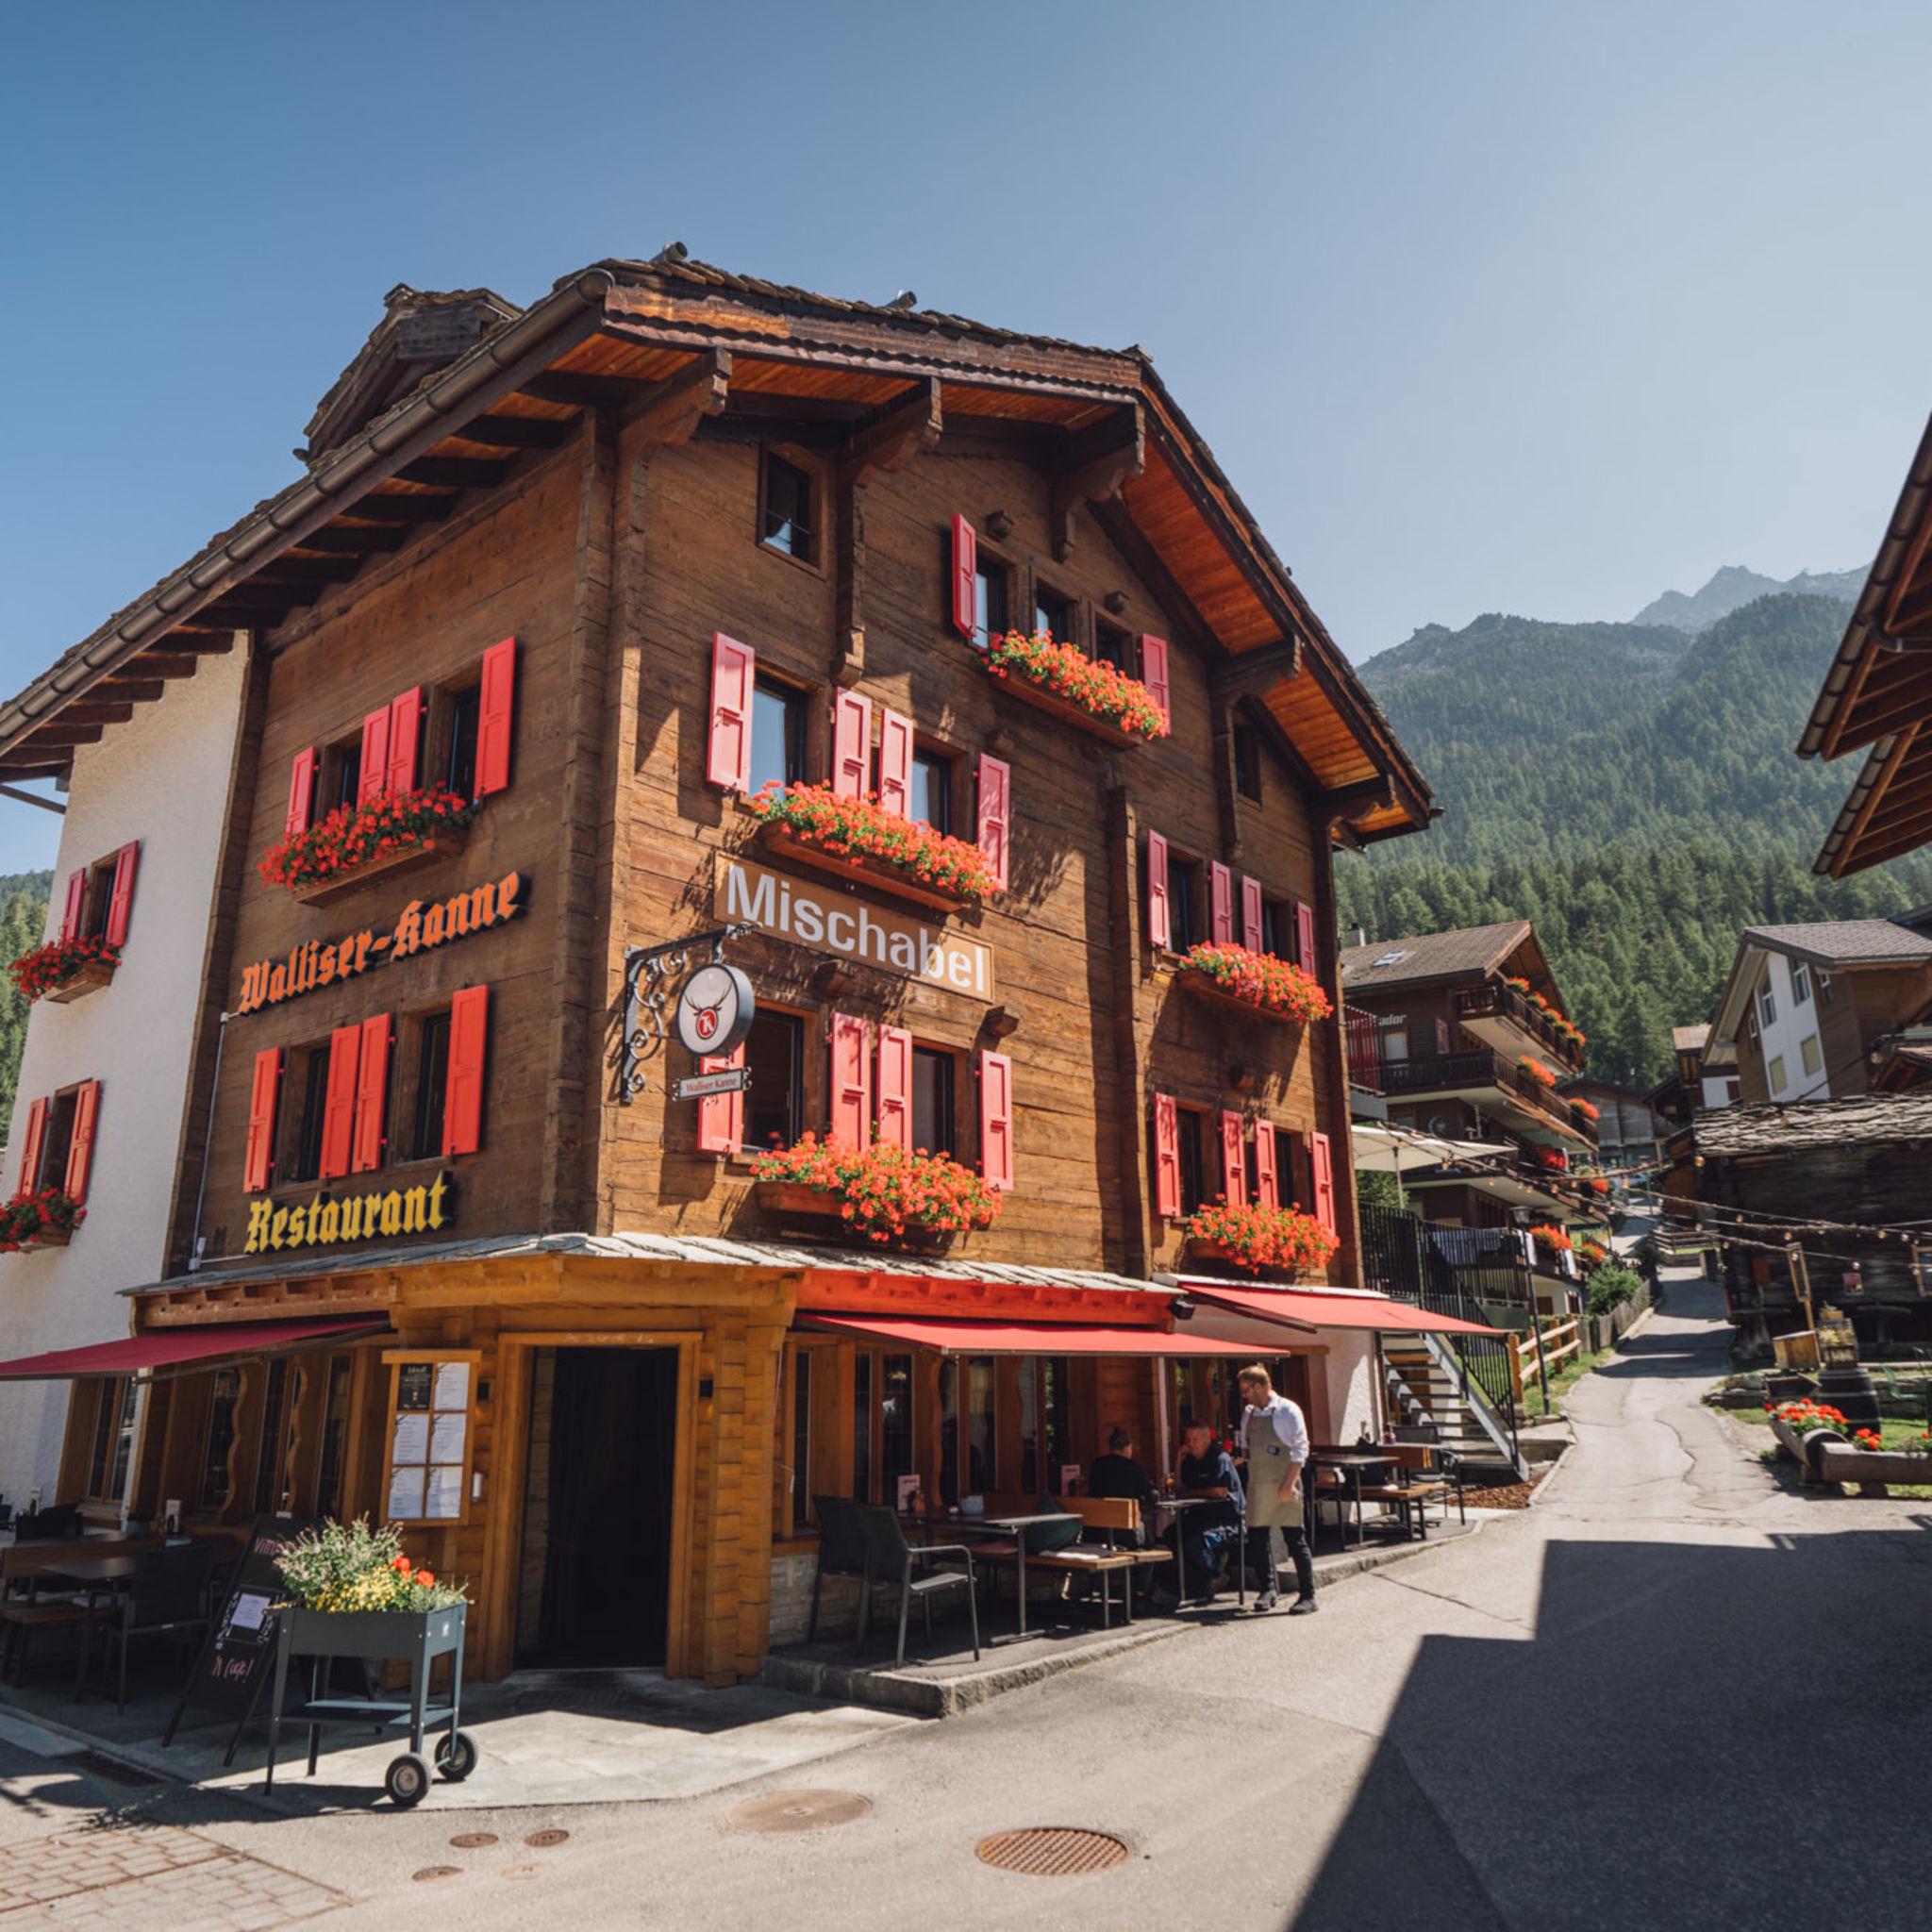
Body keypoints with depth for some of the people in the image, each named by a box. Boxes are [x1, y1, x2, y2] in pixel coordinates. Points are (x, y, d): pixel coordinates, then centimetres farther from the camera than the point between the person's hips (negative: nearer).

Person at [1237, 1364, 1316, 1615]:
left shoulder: (1287, 1411, -7)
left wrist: (1289, 1483, -17)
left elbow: (1300, 1449, -11)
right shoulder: (1248, 1414, 12)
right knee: (1258, 1539, 7)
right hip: (1257, 1485, 6)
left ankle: (1308, 1596, 7)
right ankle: (1269, 1589, 20)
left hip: (1282, 1487, -6)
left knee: (1296, 1541, -1)